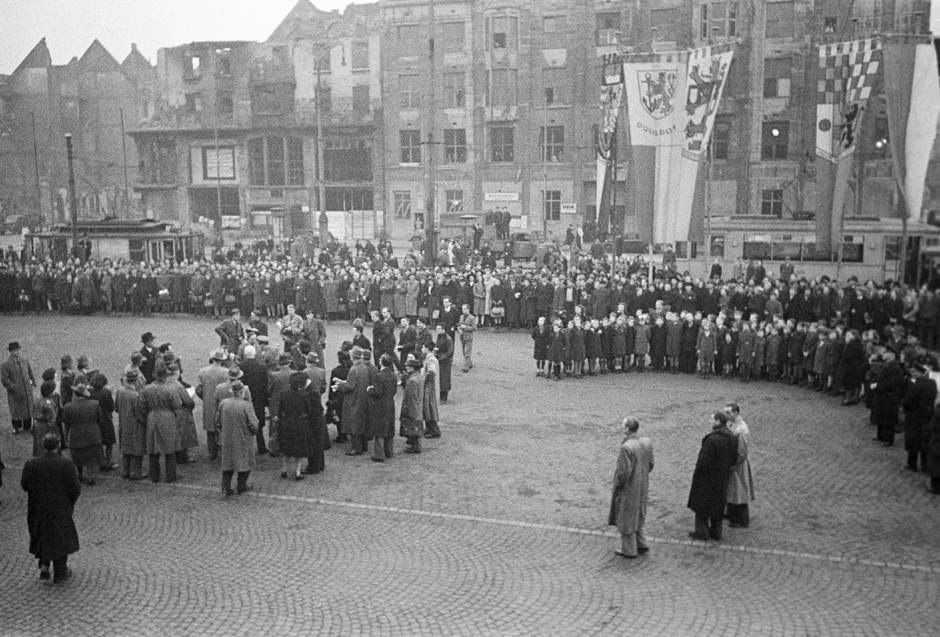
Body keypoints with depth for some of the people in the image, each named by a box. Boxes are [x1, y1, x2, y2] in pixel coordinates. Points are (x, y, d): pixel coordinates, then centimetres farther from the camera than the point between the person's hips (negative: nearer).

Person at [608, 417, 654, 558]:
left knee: (626, 519, 11)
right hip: (642, 488, 7)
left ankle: (629, 550, 24)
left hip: (628, 489, -7)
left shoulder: (626, 448, -29)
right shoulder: (647, 443, -6)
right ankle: (641, 544, 34)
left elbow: (624, 472, -25)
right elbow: (650, 465, 4)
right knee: (636, 517, 26)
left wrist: (617, 484, -9)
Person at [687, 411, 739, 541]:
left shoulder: (712, 439, -26)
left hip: (707, 478, -7)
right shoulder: (732, 438, -1)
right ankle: (716, 532, 24)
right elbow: (734, 459, 8)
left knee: (702, 503, 6)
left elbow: (704, 460, -23)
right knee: (717, 504, 17)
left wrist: (697, 475, -9)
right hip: (722, 479, 7)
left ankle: (702, 532, 10)